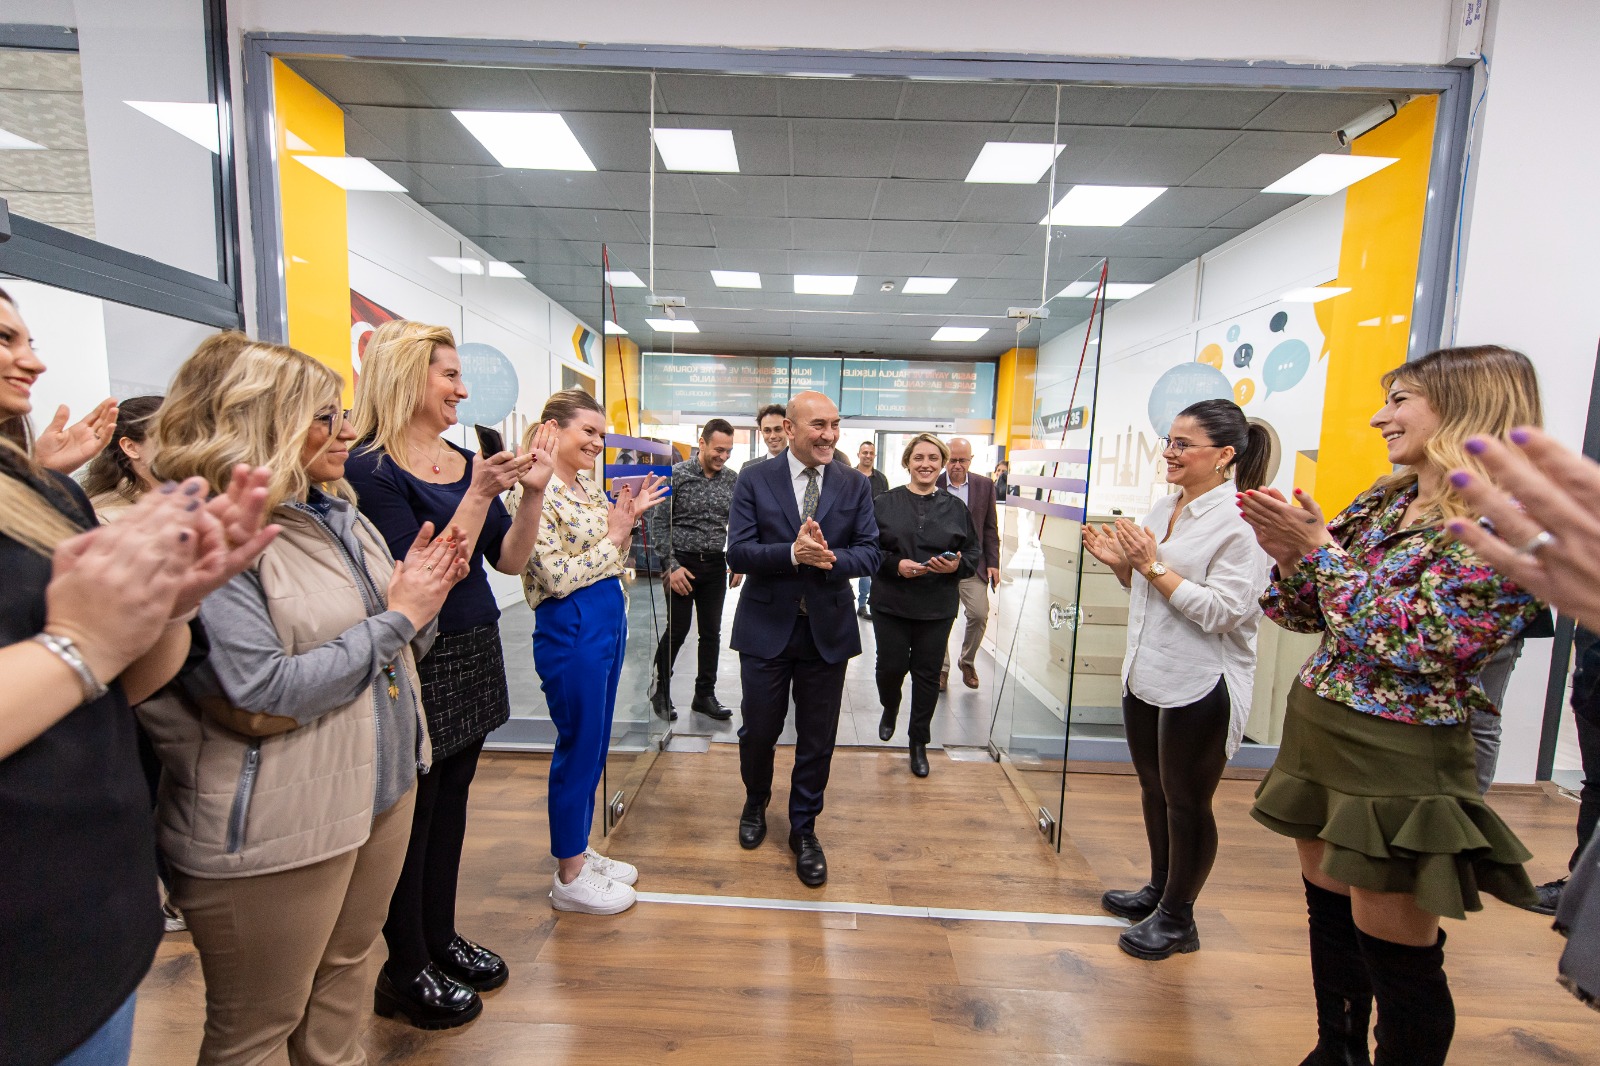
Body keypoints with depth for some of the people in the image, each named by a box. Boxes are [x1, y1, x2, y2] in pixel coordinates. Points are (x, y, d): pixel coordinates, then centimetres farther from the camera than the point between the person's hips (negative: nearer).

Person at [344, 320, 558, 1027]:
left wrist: (532, 491, -10)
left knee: (451, 804, 20)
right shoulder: (370, 467, -14)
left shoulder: (467, 461, 6)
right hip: (418, 663, -7)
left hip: (474, 655, 7)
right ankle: (407, 967, 33)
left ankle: (441, 936, 40)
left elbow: (509, 560, 4)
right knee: (413, 818, 10)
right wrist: (477, 495, -26)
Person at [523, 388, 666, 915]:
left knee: (594, 744, 19)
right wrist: (616, 535, -14)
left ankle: (580, 853, 38)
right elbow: (559, 579, -19)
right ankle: (569, 878, 26)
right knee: (578, 747, 5)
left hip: (608, 624, 9)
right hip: (571, 631, -9)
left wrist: (629, 518, -1)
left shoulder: (588, 486, 9)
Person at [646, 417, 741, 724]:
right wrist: (672, 566, -13)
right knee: (676, 631, 3)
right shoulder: (676, 474, -8)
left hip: (716, 565, 4)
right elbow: (659, 523, -7)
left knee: (711, 632, 9)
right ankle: (660, 690, 24)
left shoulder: (733, 480, 3)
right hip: (682, 563, -4)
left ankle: (705, 694, 23)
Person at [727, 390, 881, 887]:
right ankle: (755, 804, 46)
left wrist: (830, 559, -24)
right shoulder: (754, 480, -5)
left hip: (827, 630, 1)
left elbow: (870, 553, -4)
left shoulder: (855, 485, 0)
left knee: (817, 739, 13)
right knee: (758, 731, 15)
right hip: (766, 628, -1)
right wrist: (792, 553, -28)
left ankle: (804, 829, 35)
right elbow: (737, 553, -12)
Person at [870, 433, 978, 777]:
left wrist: (957, 565, -13)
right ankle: (890, 708, 41)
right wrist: (895, 565, -17)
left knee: (928, 674, 8)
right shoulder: (884, 503, -1)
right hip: (891, 604, -1)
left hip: (937, 608, 1)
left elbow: (974, 552, 8)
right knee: (890, 667, 5)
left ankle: (919, 742, 27)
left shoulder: (956, 508, 4)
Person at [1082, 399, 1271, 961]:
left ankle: (1177, 917, 29)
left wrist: (1153, 565, -22)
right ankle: (1159, 889, 42)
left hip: (1199, 685, -8)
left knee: (1186, 802, 9)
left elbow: (1222, 610, -22)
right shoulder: (1164, 508, 9)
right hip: (1146, 674, 8)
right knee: (1154, 790, 21)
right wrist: (1120, 562, -1)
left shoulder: (1240, 521, -15)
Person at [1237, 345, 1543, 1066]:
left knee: (1396, 951, 8)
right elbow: (1307, 615, 11)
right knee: (1329, 911, 21)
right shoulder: (1380, 504, 8)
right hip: (1318, 728, 7)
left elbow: (1410, 642, -22)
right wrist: (1288, 553, -7)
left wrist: (1320, 548, -16)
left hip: (1400, 760, -7)